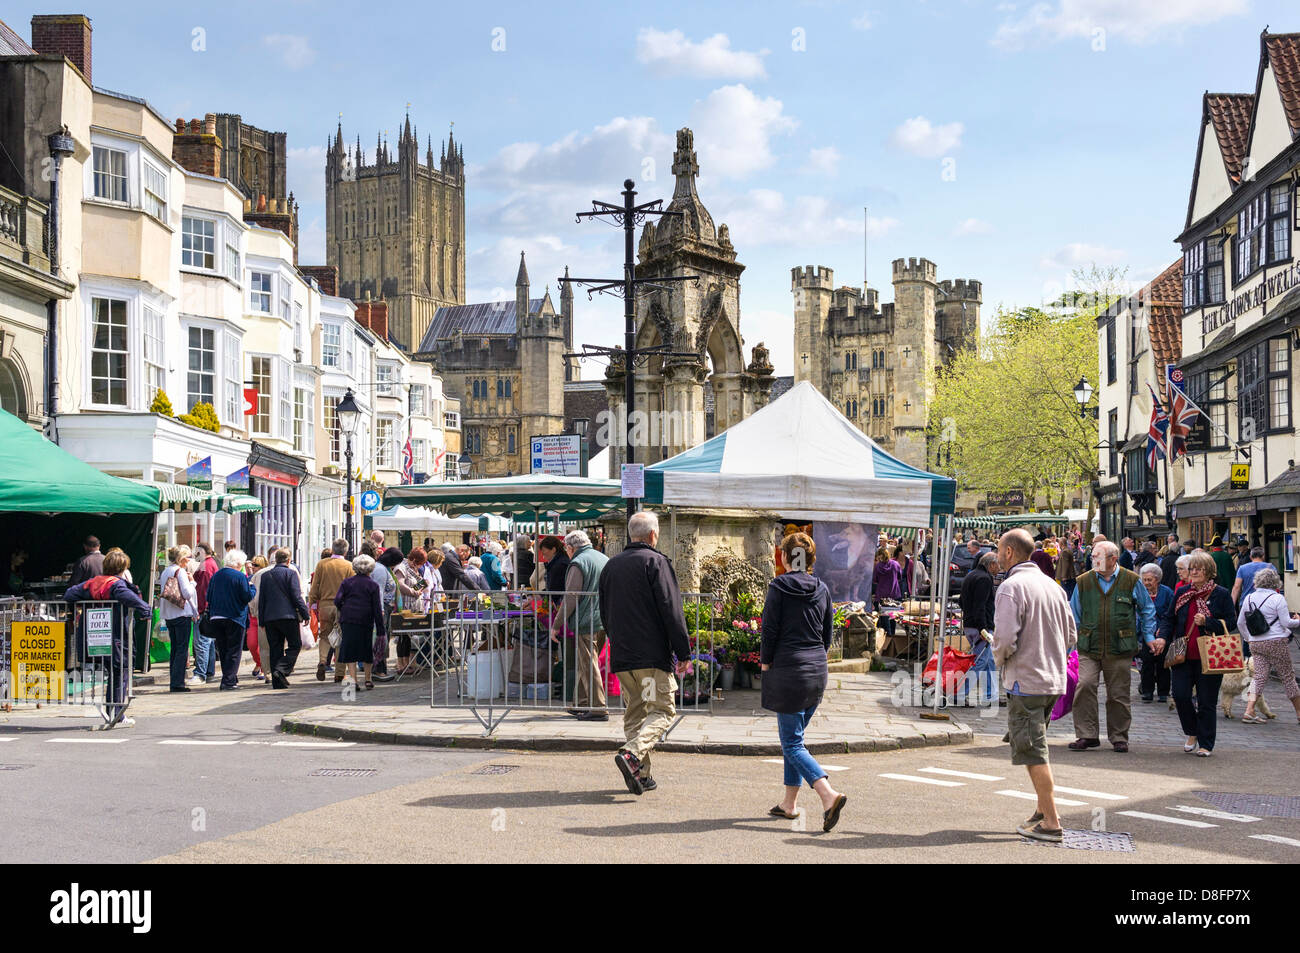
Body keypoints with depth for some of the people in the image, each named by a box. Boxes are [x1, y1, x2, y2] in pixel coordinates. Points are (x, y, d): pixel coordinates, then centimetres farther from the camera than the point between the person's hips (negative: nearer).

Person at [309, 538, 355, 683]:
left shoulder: (321, 564, 1)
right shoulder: (349, 566, -3)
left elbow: (315, 587, 3)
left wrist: (313, 604, 10)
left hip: (325, 605, 1)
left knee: (325, 636, 15)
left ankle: (322, 661, -10)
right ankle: (339, 674, 5)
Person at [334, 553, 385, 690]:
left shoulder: (346, 582, 4)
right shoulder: (373, 585, 1)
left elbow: (337, 601, -4)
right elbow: (377, 608, -1)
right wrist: (381, 629, 1)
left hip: (348, 619, 0)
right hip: (366, 621, 0)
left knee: (350, 650, 2)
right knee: (366, 649, 12)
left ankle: (353, 679, -10)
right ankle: (367, 680, 18)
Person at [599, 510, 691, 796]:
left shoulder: (611, 565, 14)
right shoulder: (656, 561, -6)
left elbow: (605, 614, 21)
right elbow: (671, 611, -12)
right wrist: (684, 653, -9)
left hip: (620, 655, 6)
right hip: (652, 654, -6)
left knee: (634, 712, 13)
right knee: (662, 711, -2)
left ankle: (640, 774, 9)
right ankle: (631, 754, -24)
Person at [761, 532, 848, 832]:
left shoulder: (778, 588, -9)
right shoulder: (822, 590, 7)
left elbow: (770, 630, -10)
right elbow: (827, 634, 12)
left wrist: (766, 664, 0)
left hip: (789, 671, -6)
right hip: (817, 671, 6)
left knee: (792, 743, -4)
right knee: (794, 737, 17)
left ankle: (828, 794, -22)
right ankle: (788, 804, 20)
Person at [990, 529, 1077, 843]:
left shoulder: (1011, 587, -13)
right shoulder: (1052, 585, 12)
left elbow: (1005, 638, -22)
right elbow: (1070, 636, 16)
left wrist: (1000, 659, -2)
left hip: (1025, 681, -8)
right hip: (1054, 679, 8)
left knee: (1033, 752, -4)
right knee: (1033, 748, 19)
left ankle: (1051, 823, -3)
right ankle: (1044, 811, 23)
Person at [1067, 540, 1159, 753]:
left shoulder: (1131, 581, 2)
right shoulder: (1084, 581, 7)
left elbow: (1147, 610, 14)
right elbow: (1074, 614, 15)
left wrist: (1149, 637, 10)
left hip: (1120, 649, -1)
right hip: (1089, 647, 1)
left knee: (1119, 693, 4)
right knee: (1084, 686, -16)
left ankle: (1119, 737, 20)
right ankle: (1086, 735, -7)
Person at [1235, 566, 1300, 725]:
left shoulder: (1249, 598, 7)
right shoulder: (1277, 598, -9)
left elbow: (1240, 623, 13)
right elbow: (1286, 623, -9)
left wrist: (1249, 638, 24)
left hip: (1256, 643, 5)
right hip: (1276, 642, -5)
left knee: (1259, 675, 3)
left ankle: (1249, 711, -11)